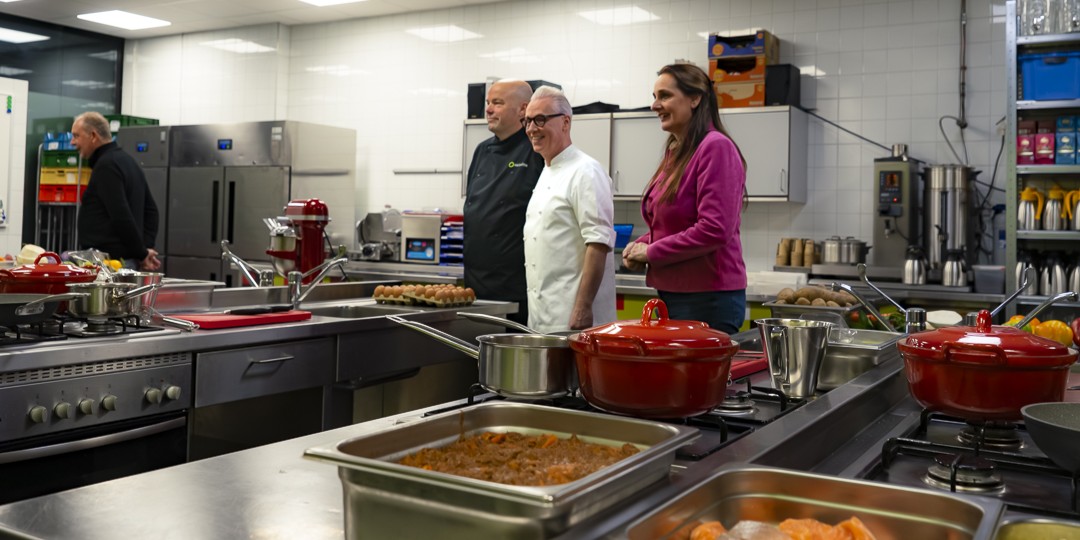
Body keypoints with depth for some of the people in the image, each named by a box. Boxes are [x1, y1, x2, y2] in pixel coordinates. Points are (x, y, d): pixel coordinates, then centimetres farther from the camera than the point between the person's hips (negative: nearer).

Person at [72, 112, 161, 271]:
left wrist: (142, 253, -13)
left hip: (110, 259, -10)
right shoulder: (127, 160, 19)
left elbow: (121, 216, -20)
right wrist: (147, 247, 9)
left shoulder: (106, 165, -12)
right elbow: (151, 210, 20)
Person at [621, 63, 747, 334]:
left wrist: (651, 252, -12)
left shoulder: (716, 148, -14)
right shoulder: (675, 151, 12)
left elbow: (715, 230, -21)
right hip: (671, 293, 9)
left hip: (708, 300, -9)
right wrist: (641, 244, 3)